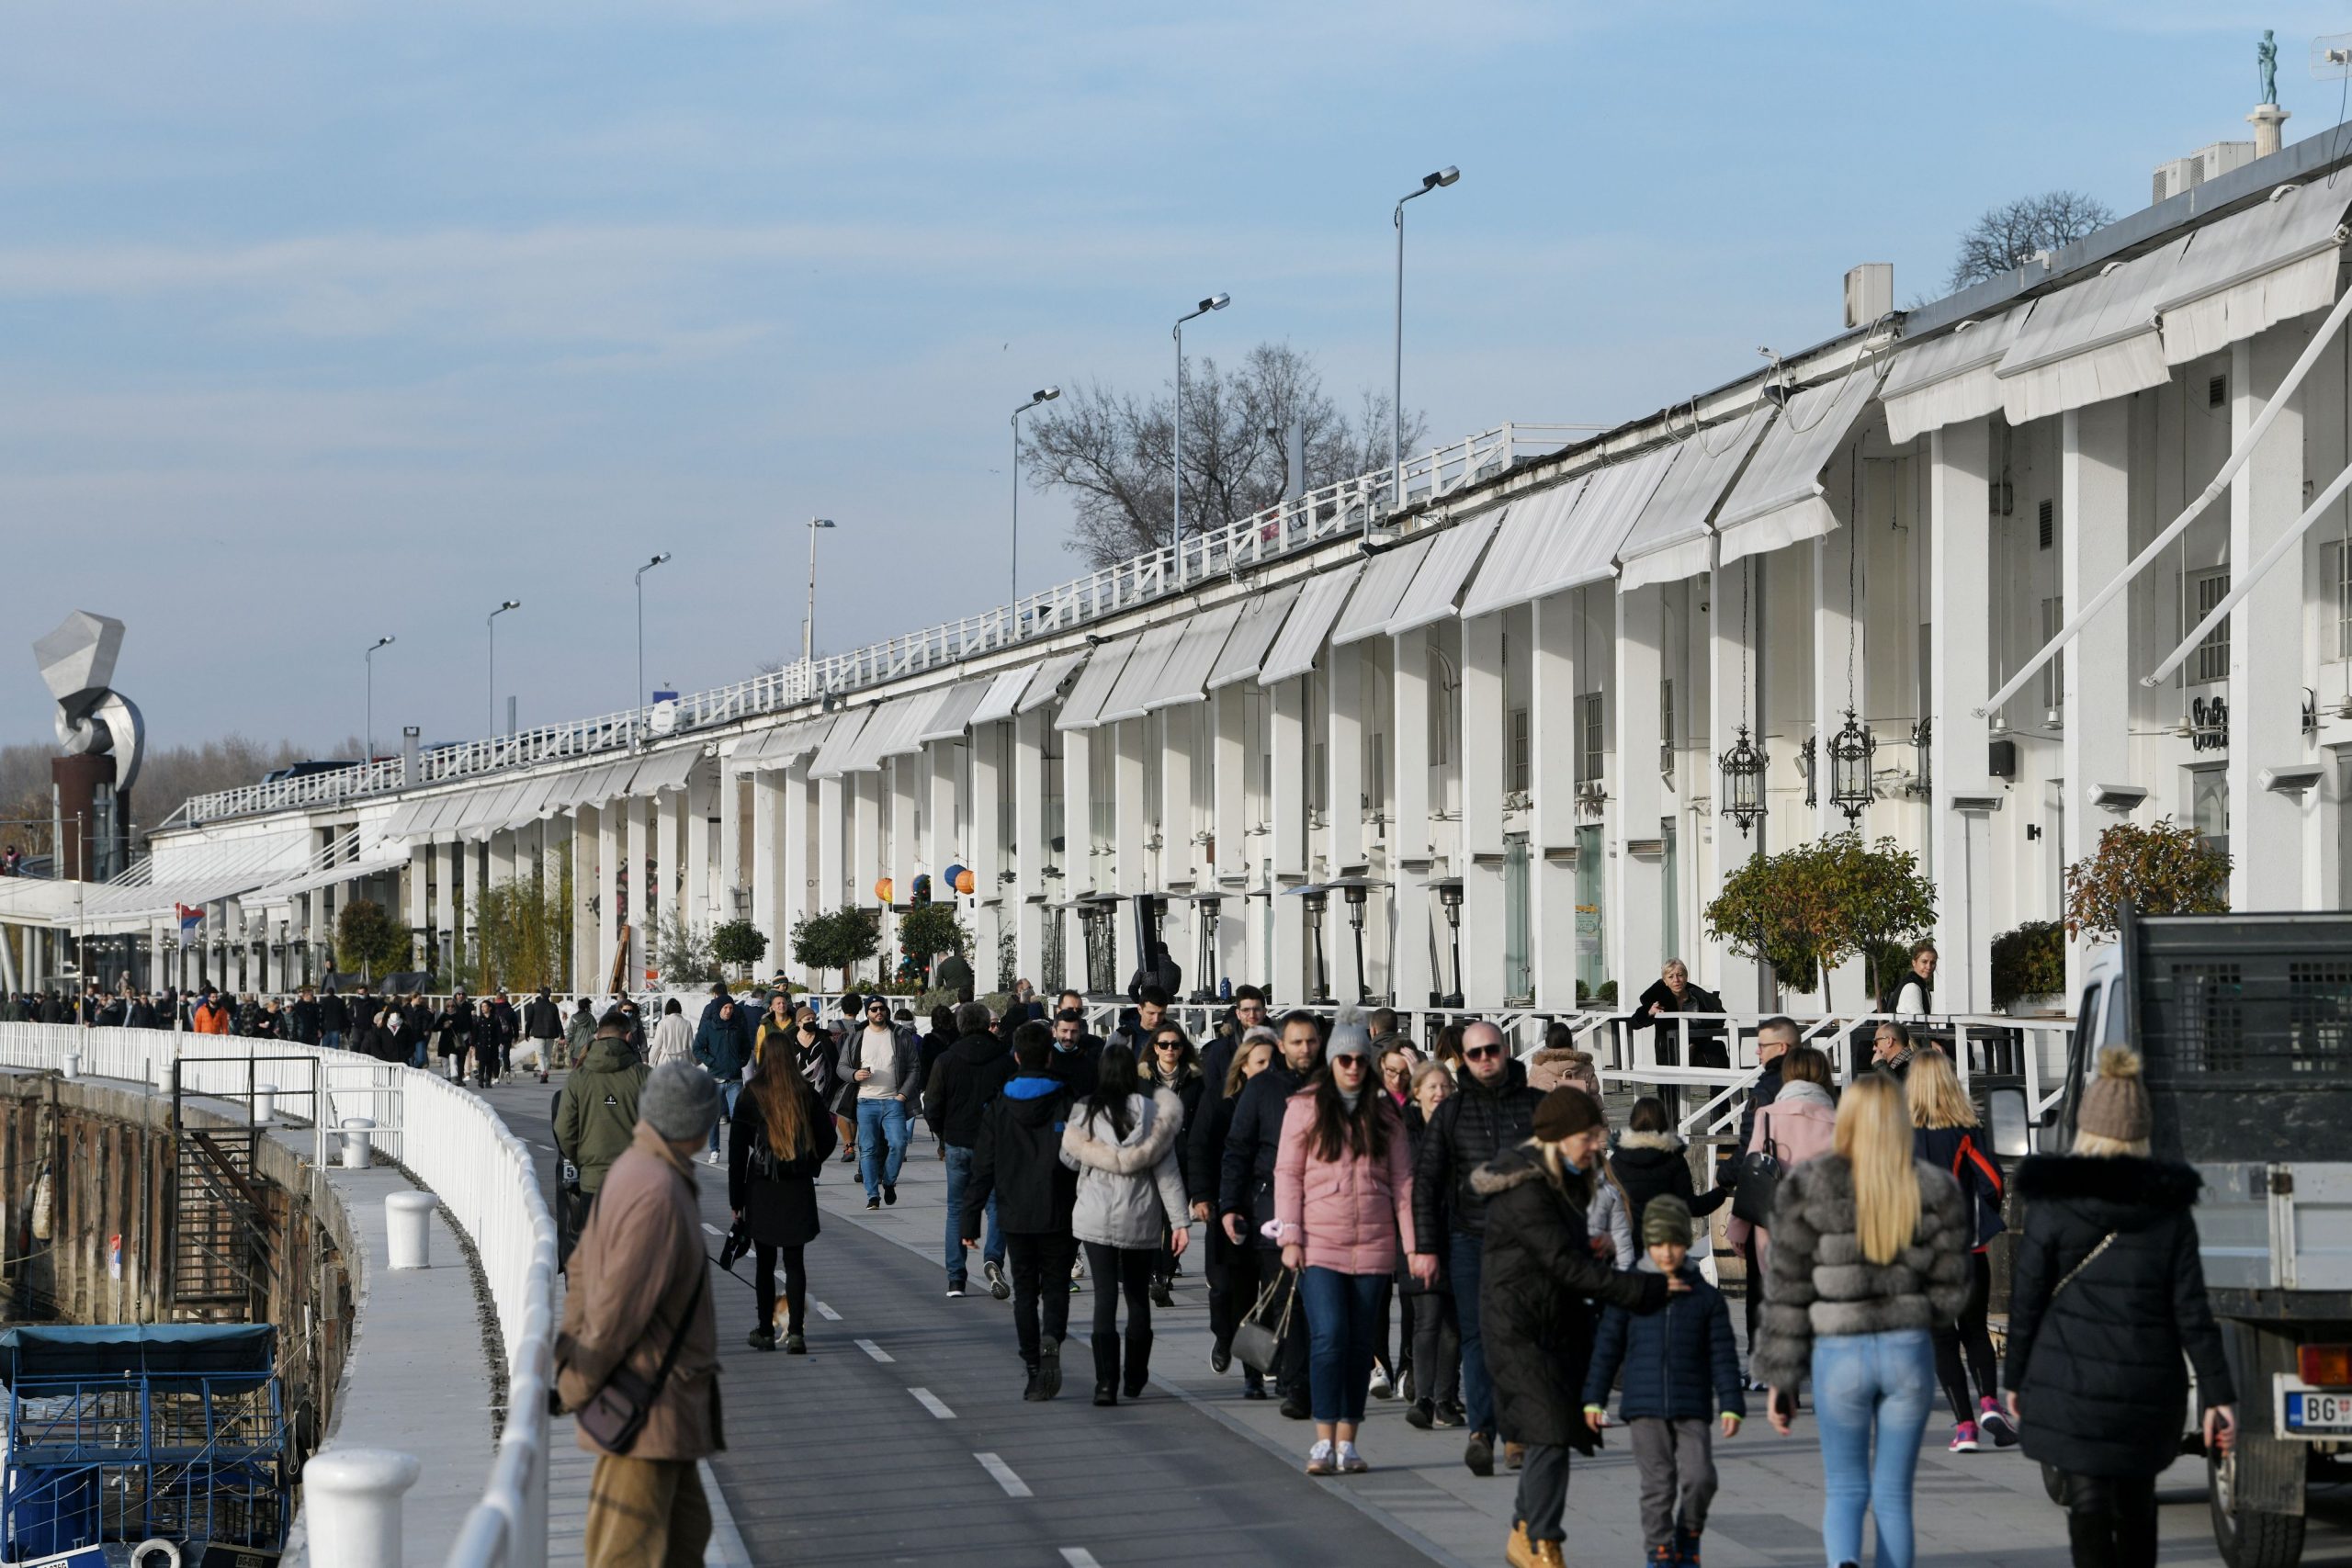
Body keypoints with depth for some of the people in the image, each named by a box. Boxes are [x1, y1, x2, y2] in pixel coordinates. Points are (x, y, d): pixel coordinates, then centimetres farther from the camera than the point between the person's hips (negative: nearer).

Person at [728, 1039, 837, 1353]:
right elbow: (827, 1138, 4)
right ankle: (796, 1332, -5)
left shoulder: (751, 1096, -6)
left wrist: (736, 1199, 0)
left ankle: (765, 1332, 14)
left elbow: (738, 1149, -5)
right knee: (795, 1260, 4)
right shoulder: (805, 1093, -1)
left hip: (762, 1187, -1)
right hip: (799, 1189, 1)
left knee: (764, 1261, 10)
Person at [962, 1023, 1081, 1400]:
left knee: (1024, 1291, 11)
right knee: (1055, 1286, 9)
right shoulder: (1067, 1103, -4)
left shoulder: (998, 1107, 1)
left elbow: (982, 1169, 1)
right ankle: (1051, 1339, -21)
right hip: (1059, 1215, -1)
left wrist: (970, 1223, 5)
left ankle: (1033, 1373, 6)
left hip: (1016, 1217, 1)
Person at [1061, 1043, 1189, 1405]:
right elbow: (1167, 1170, -4)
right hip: (1141, 1219, 1)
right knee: (1138, 1297, 14)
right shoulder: (1153, 1113, -3)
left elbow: (1069, 1158, 6)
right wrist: (1179, 1221, -4)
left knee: (1105, 1297, -1)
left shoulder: (1086, 1112, -4)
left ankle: (1106, 1383, -10)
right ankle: (1134, 1379, 22)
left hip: (1096, 1218, -1)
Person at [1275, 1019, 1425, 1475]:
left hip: (1373, 1245, 3)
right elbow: (1287, 1174, 2)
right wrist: (1290, 1237, -6)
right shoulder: (1304, 1108, 2)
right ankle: (1323, 1442, -12)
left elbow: (1402, 1180, 9)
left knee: (1360, 1343, 5)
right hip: (1319, 1244, -3)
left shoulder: (1384, 1113, 10)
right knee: (1328, 1337, -14)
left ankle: (1347, 1442, 10)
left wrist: (1413, 1245, 3)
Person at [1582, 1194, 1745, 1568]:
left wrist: (1731, 1405, 0)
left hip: (1692, 1409, 0)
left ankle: (1689, 1537, 16)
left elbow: (1722, 1355, 5)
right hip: (1644, 1407, 0)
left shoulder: (1706, 1298, 4)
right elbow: (1607, 1347, 7)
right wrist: (1594, 1398, 5)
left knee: (1699, 1477, -9)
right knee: (1658, 1484, -1)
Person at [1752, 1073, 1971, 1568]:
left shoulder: (1808, 1188, -6)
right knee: (1893, 1492, 11)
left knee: (1845, 1488, 9)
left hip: (1839, 1356, -1)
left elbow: (1787, 1289, -3)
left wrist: (1781, 1379, 3)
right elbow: (1950, 1290, 2)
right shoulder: (1934, 1191, -1)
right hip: (1910, 1352, 1)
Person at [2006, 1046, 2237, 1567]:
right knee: (2136, 1504, 20)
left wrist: (2016, 1380, 7)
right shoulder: (2169, 1207, 0)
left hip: (2072, 1383, -3)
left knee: (2089, 1509, -3)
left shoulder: (2054, 1203, -7)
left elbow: (2026, 1302, -4)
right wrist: (2219, 1394, -1)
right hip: (2150, 1385, 3)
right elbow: (2192, 1313, -3)